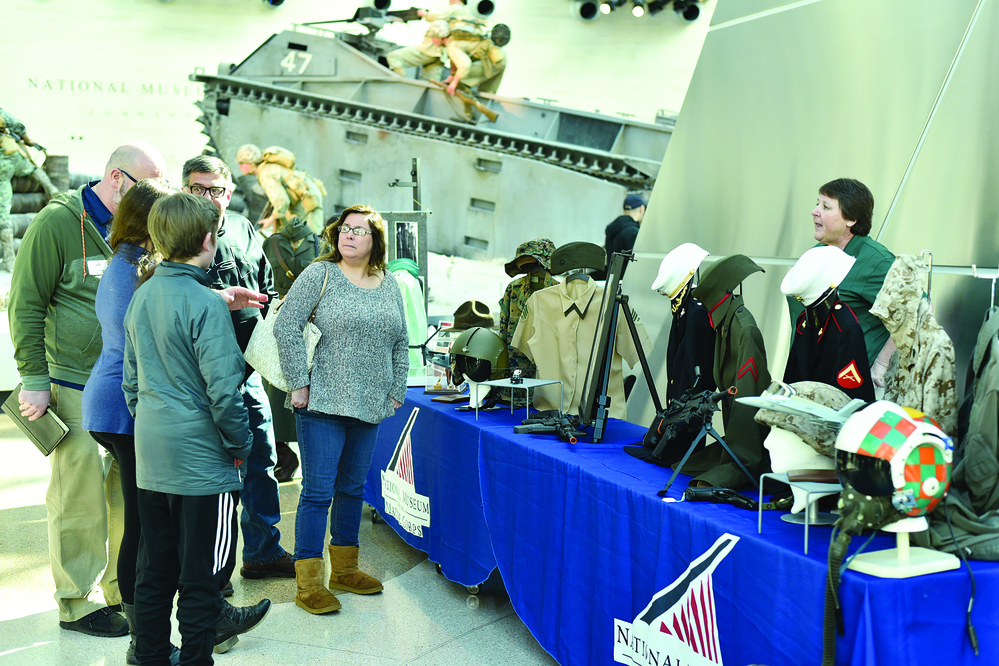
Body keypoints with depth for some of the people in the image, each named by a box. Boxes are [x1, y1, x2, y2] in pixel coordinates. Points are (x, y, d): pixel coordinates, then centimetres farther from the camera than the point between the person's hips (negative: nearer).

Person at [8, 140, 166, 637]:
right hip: (75, 387, -6)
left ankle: (122, 588, 25)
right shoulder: (58, 222, -7)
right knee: (80, 496, 1)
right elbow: (27, 306, -6)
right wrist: (34, 380, -9)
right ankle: (76, 602, 16)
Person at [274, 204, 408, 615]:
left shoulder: (389, 284, 12)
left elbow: (400, 342, 18)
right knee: (318, 491, -4)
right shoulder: (320, 275, -4)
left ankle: (344, 569, 28)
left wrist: (396, 391, 12)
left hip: (369, 408, 6)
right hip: (324, 402, -5)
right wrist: (299, 384, -12)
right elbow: (286, 327, -10)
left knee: (353, 488, 14)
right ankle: (308, 583, 4)